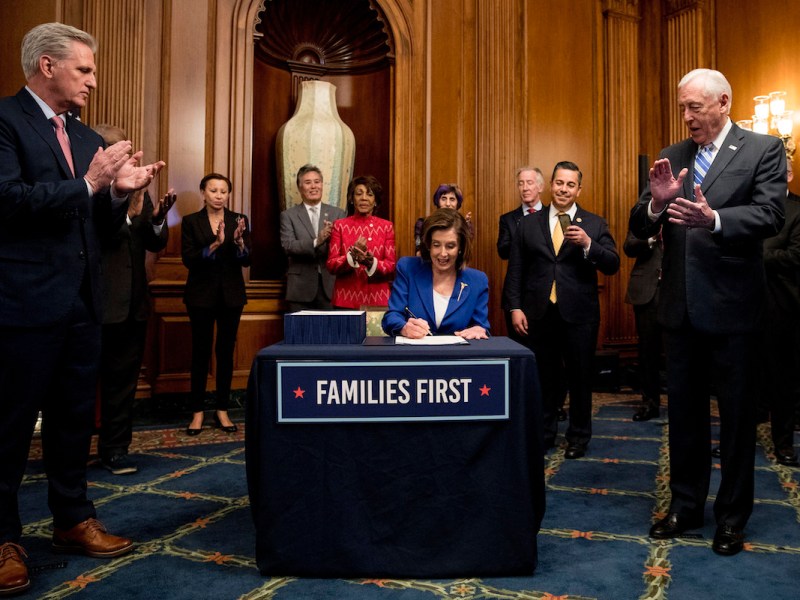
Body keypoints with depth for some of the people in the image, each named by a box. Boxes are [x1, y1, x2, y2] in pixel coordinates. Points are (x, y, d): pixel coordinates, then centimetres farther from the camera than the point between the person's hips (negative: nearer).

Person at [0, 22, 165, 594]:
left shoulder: (87, 138, 15)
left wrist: (119, 192, -2)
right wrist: (88, 183, -20)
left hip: (82, 302, 7)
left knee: (75, 417, 15)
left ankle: (73, 519, 29)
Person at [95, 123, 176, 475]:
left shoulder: (137, 190, 11)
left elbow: (157, 244, 7)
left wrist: (158, 218, -12)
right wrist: (128, 216, -29)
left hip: (132, 301, 6)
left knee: (123, 379, 11)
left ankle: (115, 448, 22)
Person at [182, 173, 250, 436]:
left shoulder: (239, 220, 5)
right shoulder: (191, 221, 1)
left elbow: (246, 260, -2)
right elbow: (188, 259, -9)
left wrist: (239, 242, -21)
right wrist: (215, 244, -22)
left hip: (231, 295, 2)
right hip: (201, 295, -2)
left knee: (226, 352, 6)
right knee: (201, 352, 2)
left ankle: (222, 410, 15)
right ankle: (197, 412, 11)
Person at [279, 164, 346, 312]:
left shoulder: (337, 213, 8)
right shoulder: (288, 215, 5)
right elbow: (288, 246, -8)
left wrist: (333, 237, -21)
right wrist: (315, 242, -24)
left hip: (331, 286, 1)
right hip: (301, 288, -1)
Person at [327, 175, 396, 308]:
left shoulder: (386, 226, 5)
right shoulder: (340, 225, 5)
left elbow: (391, 267, 0)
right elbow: (331, 265, -1)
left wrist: (371, 262, -18)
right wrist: (352, 256, -19)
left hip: (377, 300, 0)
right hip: (345, 299, 0)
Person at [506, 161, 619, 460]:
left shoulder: (594, 224, 4)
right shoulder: (528, 224, 7)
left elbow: (612, 266, -5)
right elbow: (515, 270, 5)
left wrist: (587, 243, -20)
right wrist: (515, 307, -3)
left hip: (579, 314, -1)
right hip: (539, 313, 1)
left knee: (580, 377, 9)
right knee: (542, 377, 11)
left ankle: (579, 436, 25)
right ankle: (544, 433, 27)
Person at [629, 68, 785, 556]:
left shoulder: (763, 150, -3)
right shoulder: (671, 157, 8)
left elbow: (770, 216, -17)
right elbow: (640, 228, 3)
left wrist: (714, 219, -34)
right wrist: (656, 203, -18)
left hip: (731, 304, -4)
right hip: (681, 304, 4)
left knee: (737, 413, 8)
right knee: (683, 410, 14)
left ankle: (733, 515, 25)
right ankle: (686, 505, 29)